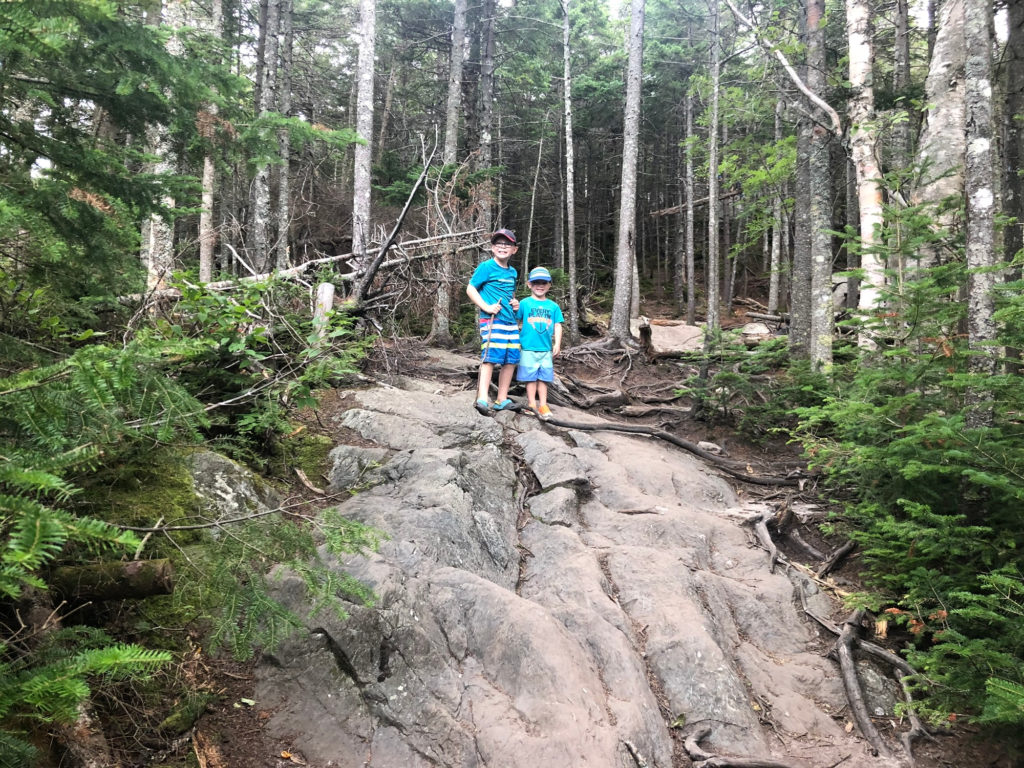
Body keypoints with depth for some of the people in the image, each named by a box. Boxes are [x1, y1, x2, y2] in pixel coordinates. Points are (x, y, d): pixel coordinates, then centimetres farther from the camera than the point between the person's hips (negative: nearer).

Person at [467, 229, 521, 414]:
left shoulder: (512, 272, 16)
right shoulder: (486, 267, -5)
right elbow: (470, 289, -6)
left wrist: (515, 302, 10)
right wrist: (486, 307, -15)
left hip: (511, 321, 7)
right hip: (492, 320, -7)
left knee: (511, 360, 6)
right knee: (491, 356, -18)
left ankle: (502, 400, 14)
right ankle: (482, 398, -20)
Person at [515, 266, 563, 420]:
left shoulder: (553, 306, 8)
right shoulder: (524, 303, -1)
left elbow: (557, 326, 7)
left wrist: (557, 344, 1)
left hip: (546, 349, 3)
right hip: (528, 348, -3)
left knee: (543, 378, 6)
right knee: (530, 377, 1)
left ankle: (543, 405, 10)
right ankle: (532, 404, 7)